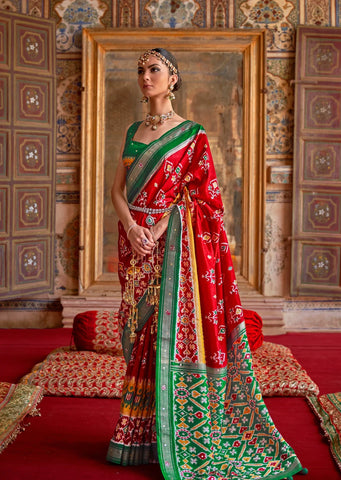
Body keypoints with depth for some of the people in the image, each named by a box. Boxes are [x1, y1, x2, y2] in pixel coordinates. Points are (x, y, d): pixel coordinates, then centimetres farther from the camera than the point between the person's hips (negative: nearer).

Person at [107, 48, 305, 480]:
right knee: (140, 333, 7)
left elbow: (193, 195, -6)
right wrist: (131, 226, -11)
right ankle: (138, 434, 16)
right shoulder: (133, 131, 14)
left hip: (172, 244, -5)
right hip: (135, 241, 5)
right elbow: (117, 189, 7)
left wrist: (158, 229, -18)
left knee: (170, 328, -6)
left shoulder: (191, 134, 0)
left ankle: (173, 437, 4)